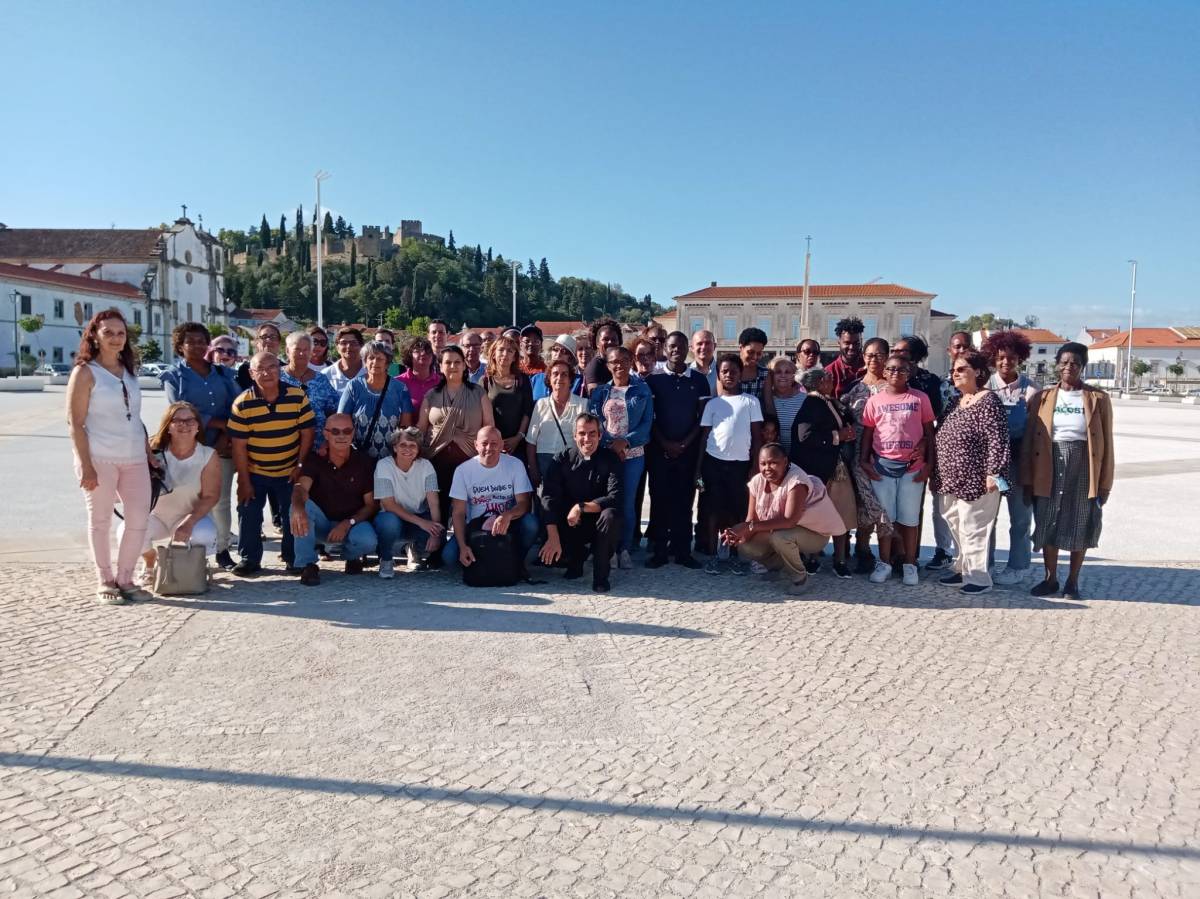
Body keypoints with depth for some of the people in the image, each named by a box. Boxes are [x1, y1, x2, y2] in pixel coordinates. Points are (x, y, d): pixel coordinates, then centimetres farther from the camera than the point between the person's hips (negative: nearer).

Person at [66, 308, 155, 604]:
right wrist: (86, 465, -15)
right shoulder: (85, 372, -5)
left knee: (139, 519, 3)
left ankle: (125, 578, 18)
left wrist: (149, 453, 13)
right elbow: (75, 423, -9)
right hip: (100, 458, -5)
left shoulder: (128, 371, 13)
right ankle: (105, 582, 17)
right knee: (101, 520, 5)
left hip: (134, 459, 5)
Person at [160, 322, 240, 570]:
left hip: (223, 446, 3)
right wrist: (222, 424, -11)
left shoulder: (223, 373, 13)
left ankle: (223, 549, 17)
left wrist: (227, 436, -12)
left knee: (222, 500, 7)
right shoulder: (174, 375, 4)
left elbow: (237, 407, 3)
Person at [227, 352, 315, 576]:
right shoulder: (242, 403, -13)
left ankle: (293, 557, 24)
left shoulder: (297, 397, -11)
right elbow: (239, 445, -11)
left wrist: (300, 466, -6)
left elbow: (306, 433, -3)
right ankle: (249, 559, 18)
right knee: (249, 515, 3)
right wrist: (244, 481, -11)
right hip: (254, 472, 0)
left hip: (289, 471, 1)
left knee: (293, 515, 8)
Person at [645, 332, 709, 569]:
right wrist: (665, 443, -8)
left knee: (684, 499, 2)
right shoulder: (655, 378, 2)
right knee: (659, 498, 1)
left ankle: (682, 551, 9)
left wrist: (685, 443, -6)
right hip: (659, 448, -1)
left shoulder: (699, 379, 5)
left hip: (688, 448, 1)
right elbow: (648, 416, 1)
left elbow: (703, 417, 4)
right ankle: (660, 550, 7)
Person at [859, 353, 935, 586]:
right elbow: (867, 433, 7)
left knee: (909, 517, 6)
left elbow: (929, 432, 4)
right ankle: (884, 563, 17)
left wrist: (929, 463, -2)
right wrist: (863, 460, -2)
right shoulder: (875, 400, 4)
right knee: (884, 515, 8)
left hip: (912, 466, -1)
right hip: (882, 465, 1)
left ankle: (909, 564, 16)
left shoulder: (920, 398, 2)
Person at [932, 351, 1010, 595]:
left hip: (975, 480, -8)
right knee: (957, 527, 14)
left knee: (972, 529, -2)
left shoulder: (988, 401, -10)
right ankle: (963, 570, 27)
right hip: (951, 479, 8)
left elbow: (997, 440, -16)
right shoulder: (955, 401, 15)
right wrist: (938, 473, 17)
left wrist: (993, 473, -20)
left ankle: (978, 578, 9)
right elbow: (942, 438, 18)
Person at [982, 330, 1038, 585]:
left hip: (1019, 457, -1)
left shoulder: (1029, 390, -2)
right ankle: (983, 563, 23)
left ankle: (1018, 566, 20)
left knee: (1020, 514, 8)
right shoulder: (985, 386, 1)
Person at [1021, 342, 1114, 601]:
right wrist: (1027, 479, -1)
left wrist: (1105, 483, -3)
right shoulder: (1042, 398, 3)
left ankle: (1072, 581, 23)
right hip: (1049, 470, 1)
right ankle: (1051, 579, 24)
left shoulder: (1098, 399, 0)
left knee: (1079, 528, 8)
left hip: (1083, 470, -1)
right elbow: (1030, 439, 2)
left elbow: (1106, 443, 0)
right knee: (1048, 526, 8)